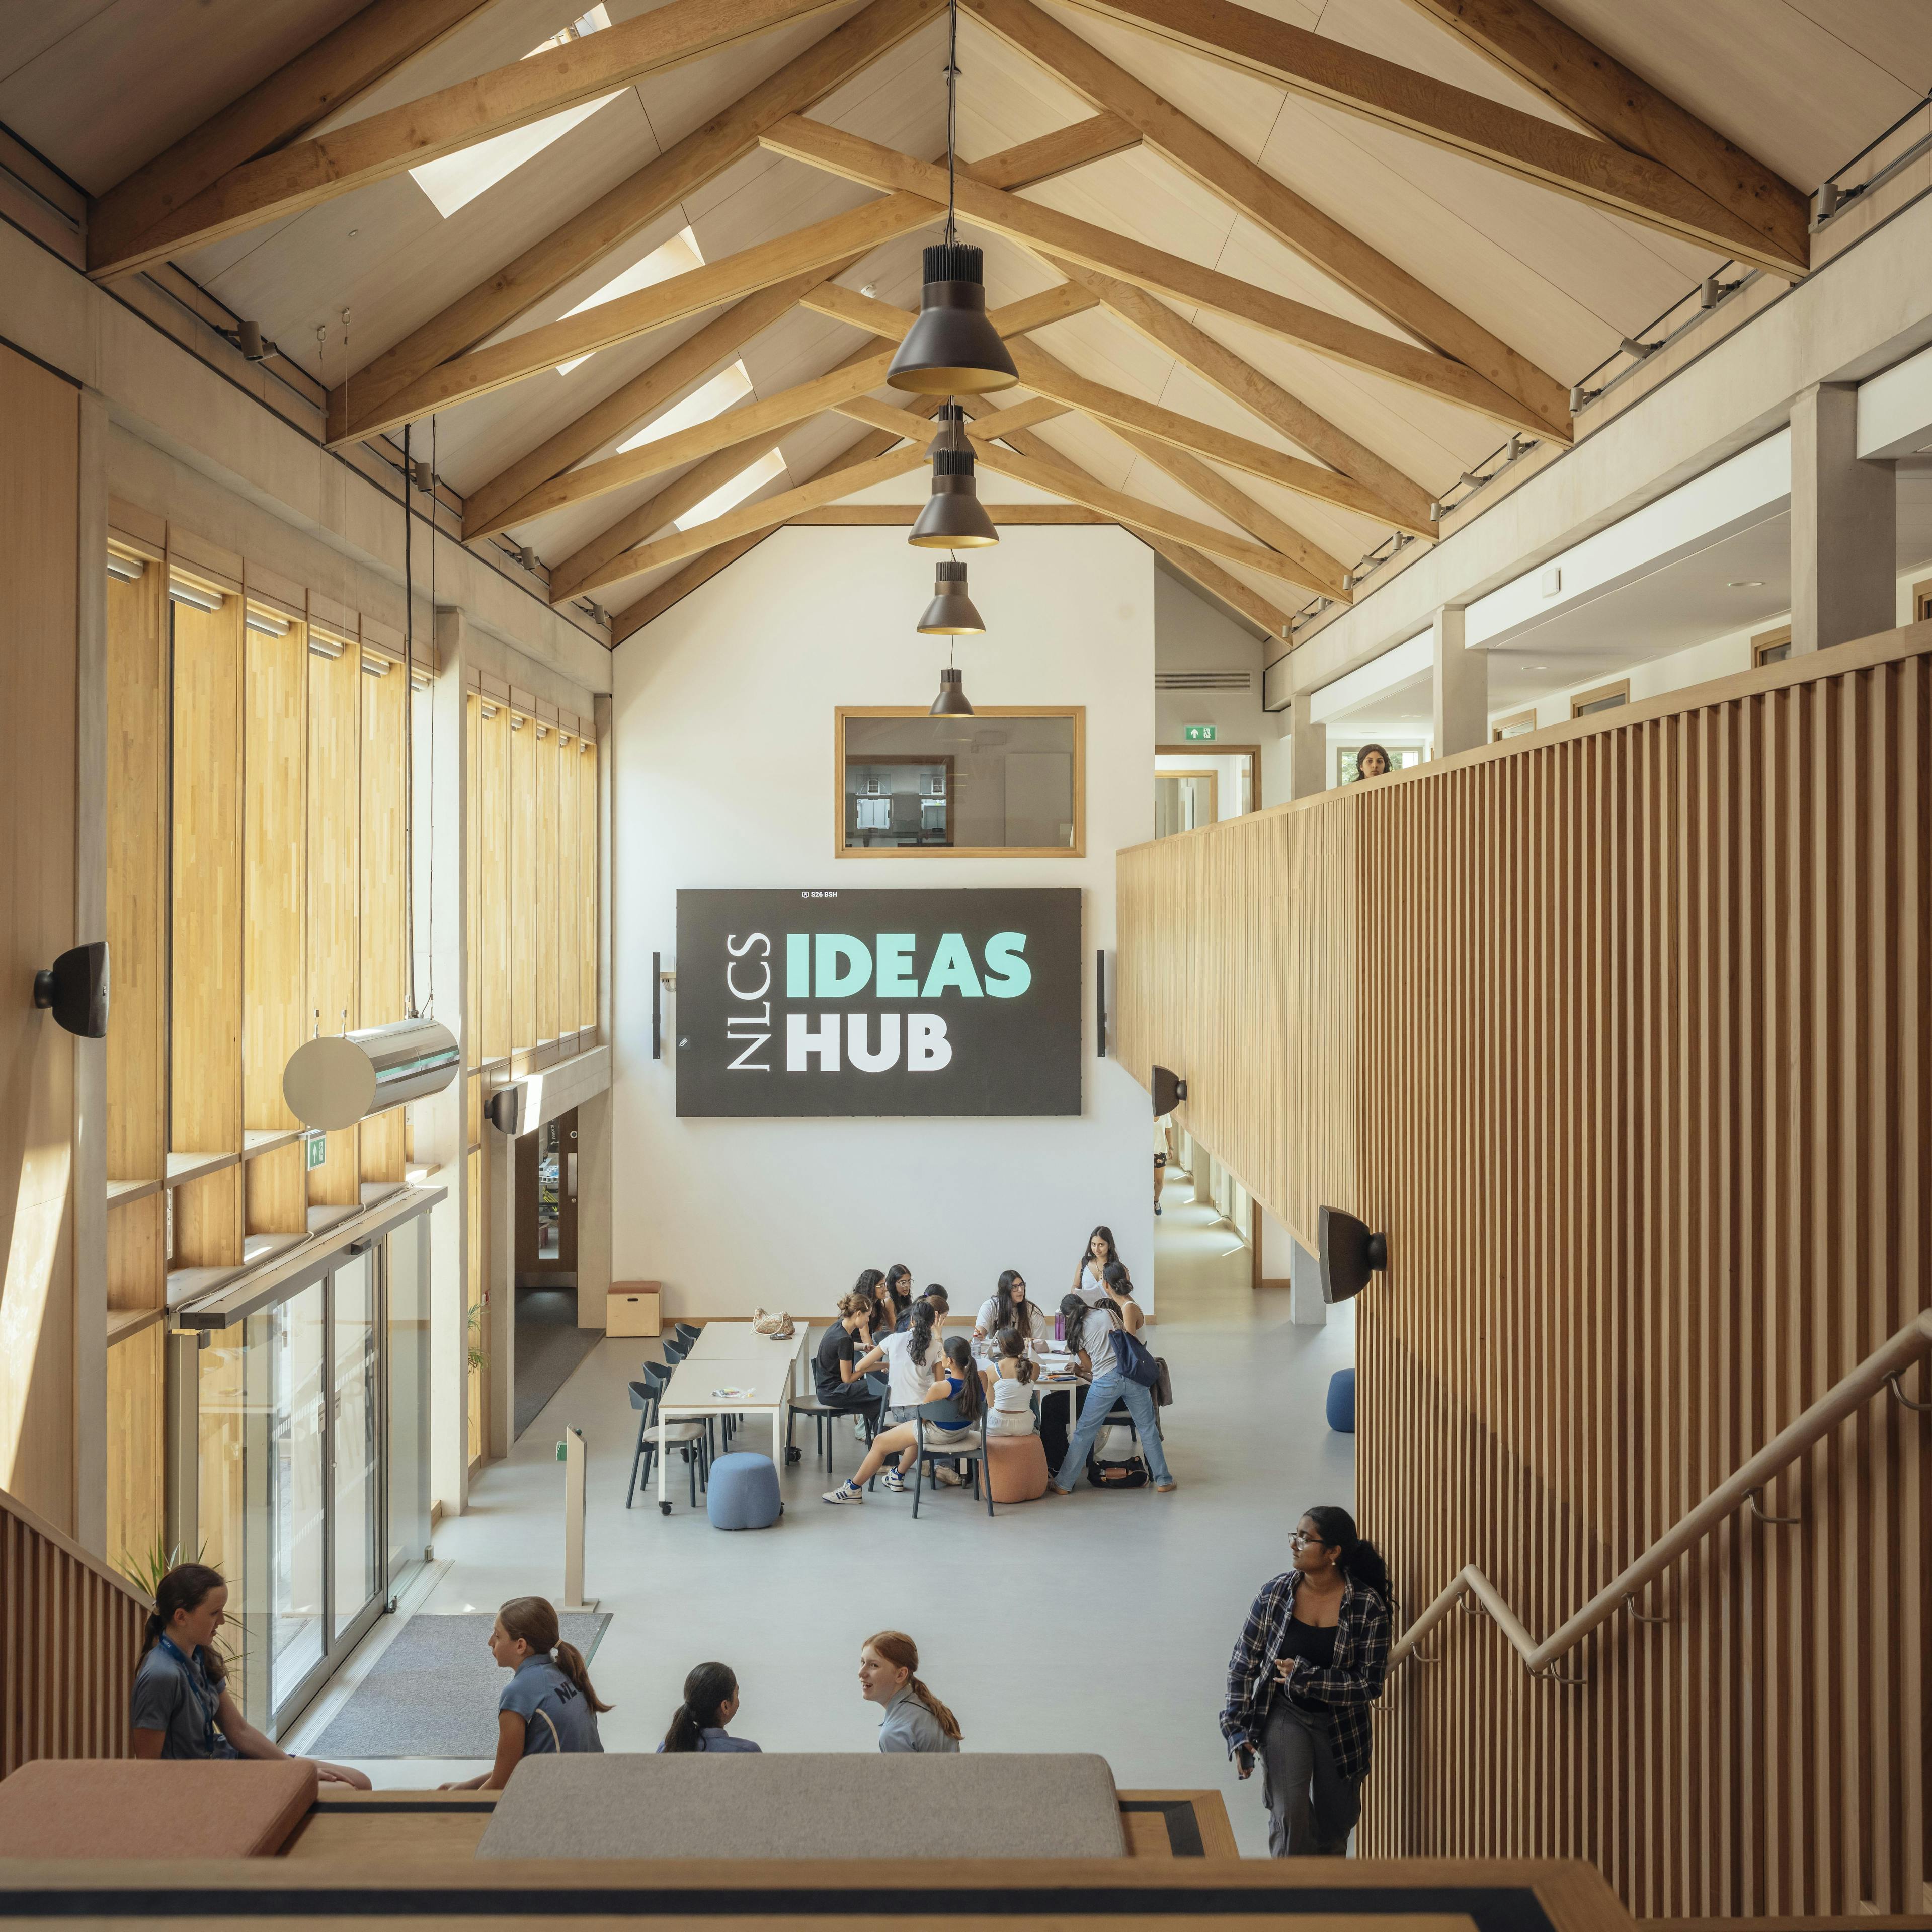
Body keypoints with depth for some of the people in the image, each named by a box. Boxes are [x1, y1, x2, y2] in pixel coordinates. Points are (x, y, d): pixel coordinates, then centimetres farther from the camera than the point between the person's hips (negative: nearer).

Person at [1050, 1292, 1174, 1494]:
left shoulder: (1077, 1331, 8)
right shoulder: (1108, 1313, 11)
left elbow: (1089, 1366, 11)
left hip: (1105, 1381, -1)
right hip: (1131, 1373, 1)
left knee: (1084, 1432, 8)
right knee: (1148, 1428, 12)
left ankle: (1064, 1484, 14)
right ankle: (1163, 1480, 16)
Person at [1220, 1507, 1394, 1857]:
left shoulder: (1367, 1605, -17)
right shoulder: (1277, 1593, -12)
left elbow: (1369, 1685, -17)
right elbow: (1243, 1663, -4)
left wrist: (1304, 1677, -23)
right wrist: (1238, 1731, -7)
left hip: (1340, 1725, 0)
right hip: (1285, 1715, 0)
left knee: (1334, 1824, 16)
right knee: (1289, 1814, -18)